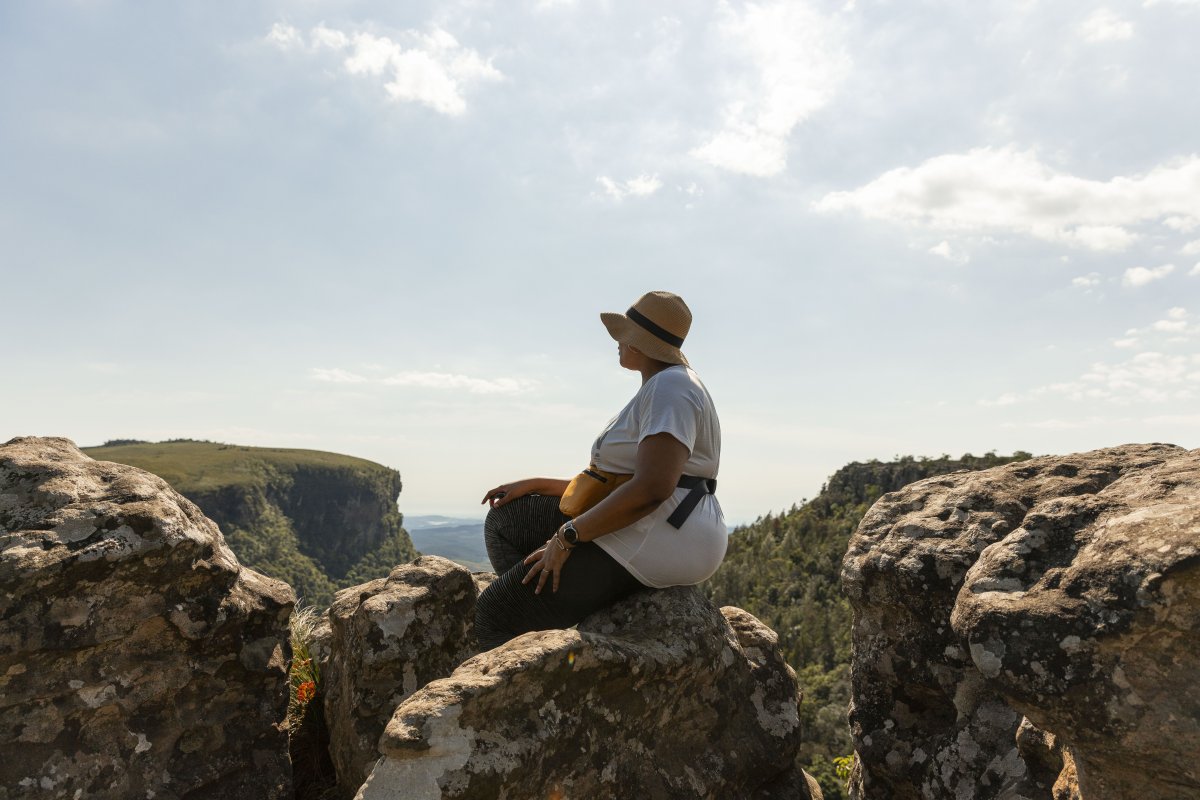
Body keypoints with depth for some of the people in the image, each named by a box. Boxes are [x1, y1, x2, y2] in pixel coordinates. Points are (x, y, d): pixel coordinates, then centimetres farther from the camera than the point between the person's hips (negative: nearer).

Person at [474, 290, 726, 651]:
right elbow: (608, 486, 20)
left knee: (494, 612, -8)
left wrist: (568, 536, -21)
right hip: (640, 530, 11)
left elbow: (652, 487, -28)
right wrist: (534, 485, 14)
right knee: (505, 520, 12)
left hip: (656, 541, -11)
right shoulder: (656, 390, 19)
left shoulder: (670, 386, -14)